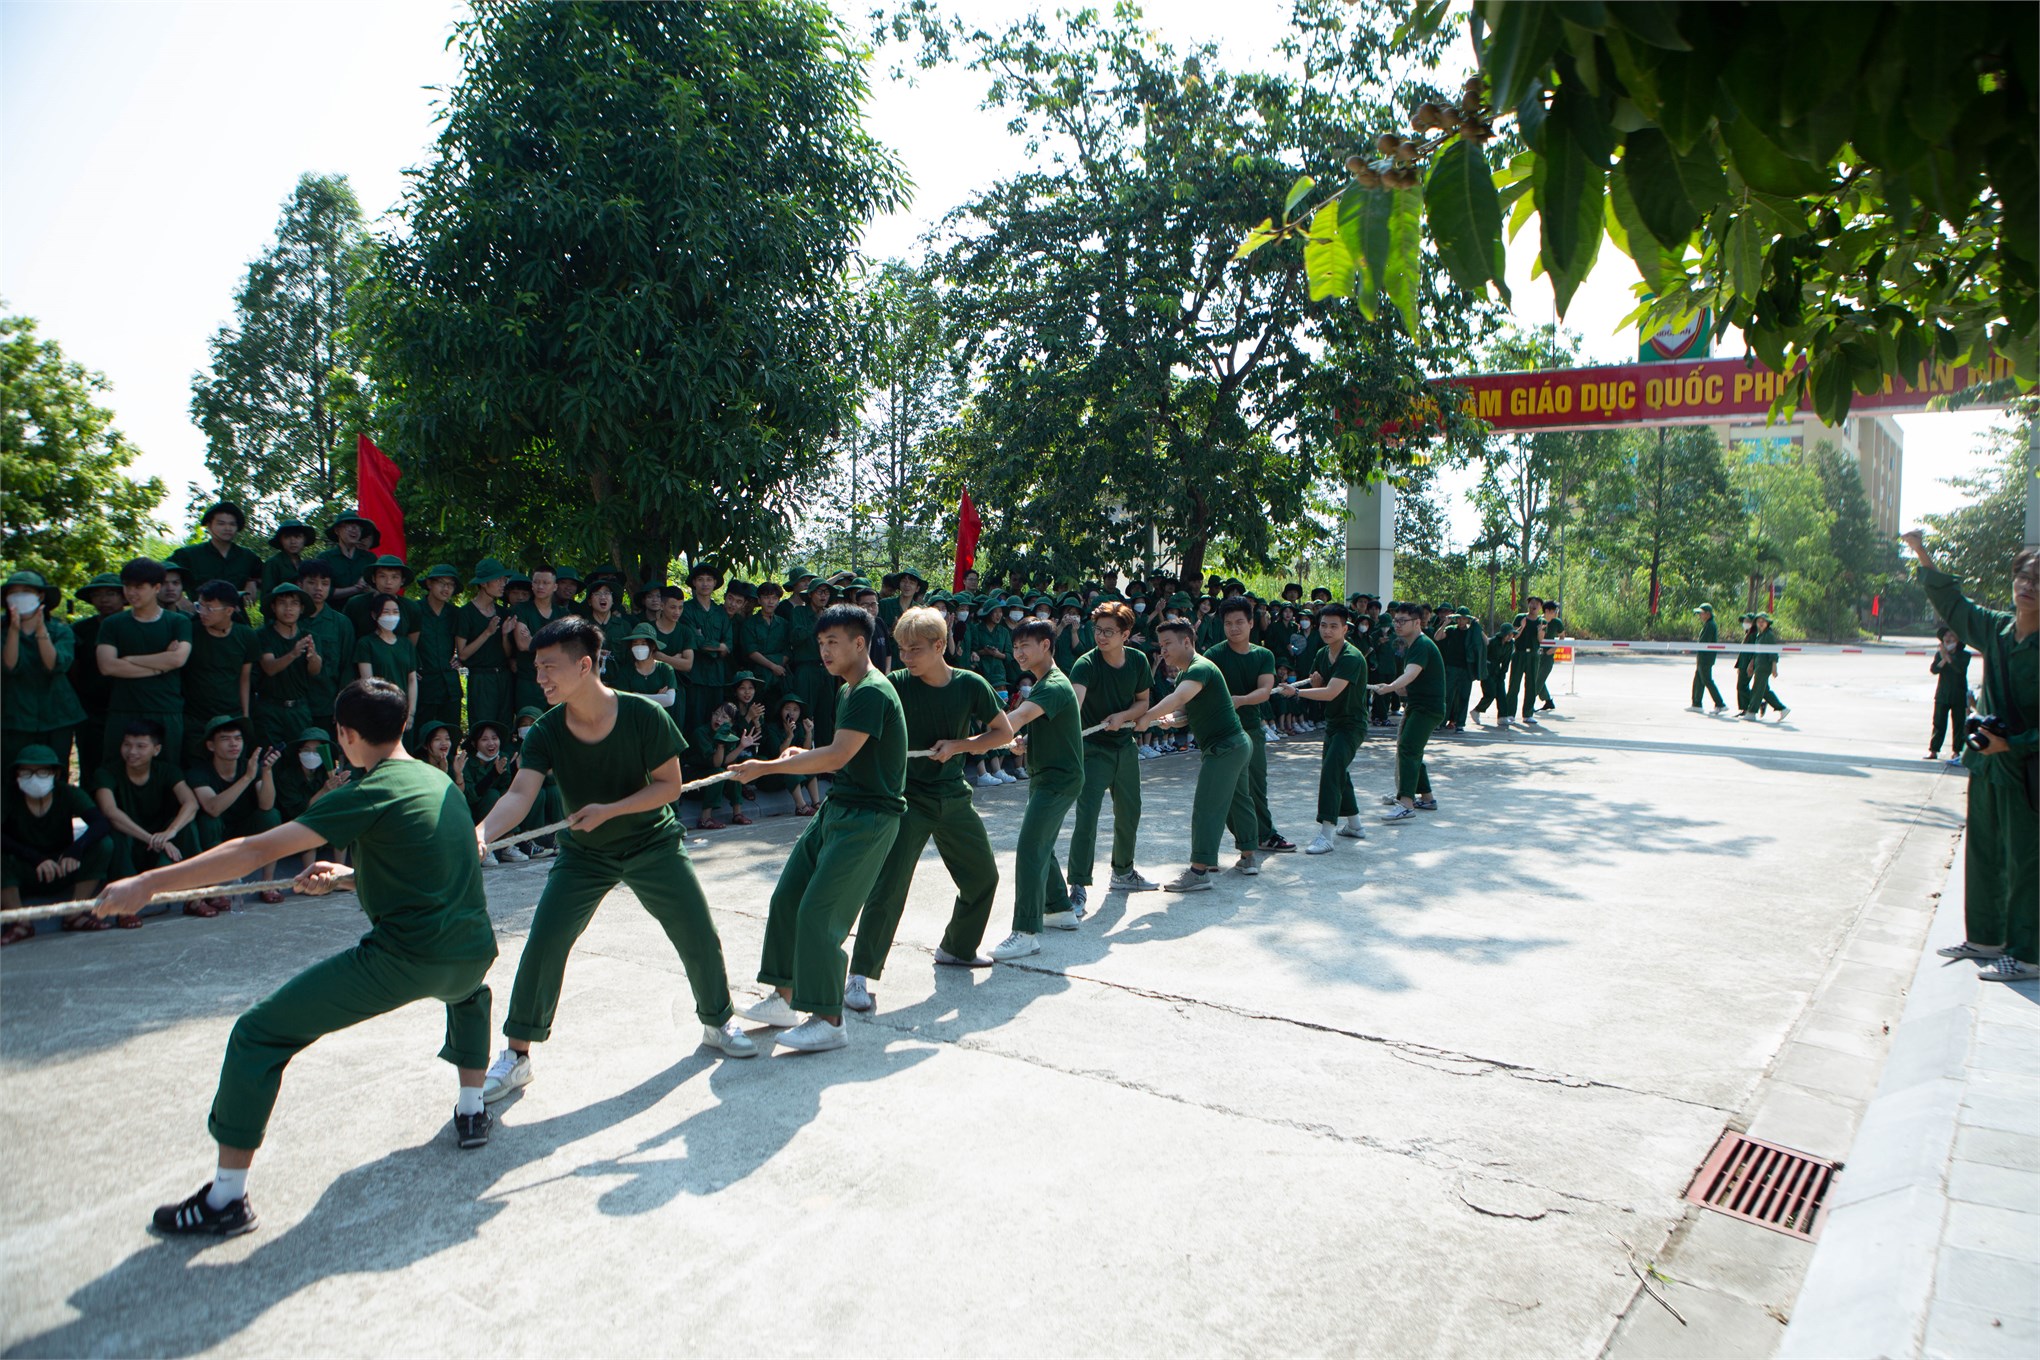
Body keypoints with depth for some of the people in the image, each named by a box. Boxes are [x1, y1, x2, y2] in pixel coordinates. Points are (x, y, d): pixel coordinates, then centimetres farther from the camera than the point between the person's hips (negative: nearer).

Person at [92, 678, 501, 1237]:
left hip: (402, 958, -7)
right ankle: (472, 1112, 38)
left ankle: (227, 1196, 8)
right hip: (474, 953, 7)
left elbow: (256, 851, -11)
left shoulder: (370, 793, -7)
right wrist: (346, 876, 23)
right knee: (469, 992, 44)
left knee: (258, 1035, 5)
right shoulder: (440, 780, 15)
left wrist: (148, 883, -7)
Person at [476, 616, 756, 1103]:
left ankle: (718, 1022, 28)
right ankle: (517, 1054, 8)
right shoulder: (545, 733, -16)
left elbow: (670, 785, -16)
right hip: (583, 854, 1)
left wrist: (609, 810, -27)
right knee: (543, 945, -9)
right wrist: (482, 832, -48)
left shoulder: (644, 715, -21)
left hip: (653, 843, -1)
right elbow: (520, 794, -28)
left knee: (700, 939, 1)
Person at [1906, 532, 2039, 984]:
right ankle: (1985, 937, 30)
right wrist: (1924, 557, 18)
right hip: (1988, 763, 7)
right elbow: (1953, 605, 21)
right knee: (1983, 855, 16)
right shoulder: (1995, 629, 2)